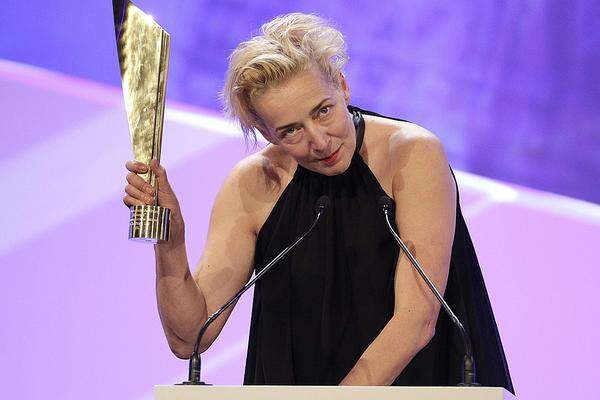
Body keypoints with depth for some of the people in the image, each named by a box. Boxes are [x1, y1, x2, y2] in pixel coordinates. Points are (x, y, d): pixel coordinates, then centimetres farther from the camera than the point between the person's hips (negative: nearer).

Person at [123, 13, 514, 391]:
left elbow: (417, 320, -15)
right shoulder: (253, 185, 0)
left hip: (416, 385, -1)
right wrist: (170, 240, -17)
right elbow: (189, 338, -3)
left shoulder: (414, 155, -10)